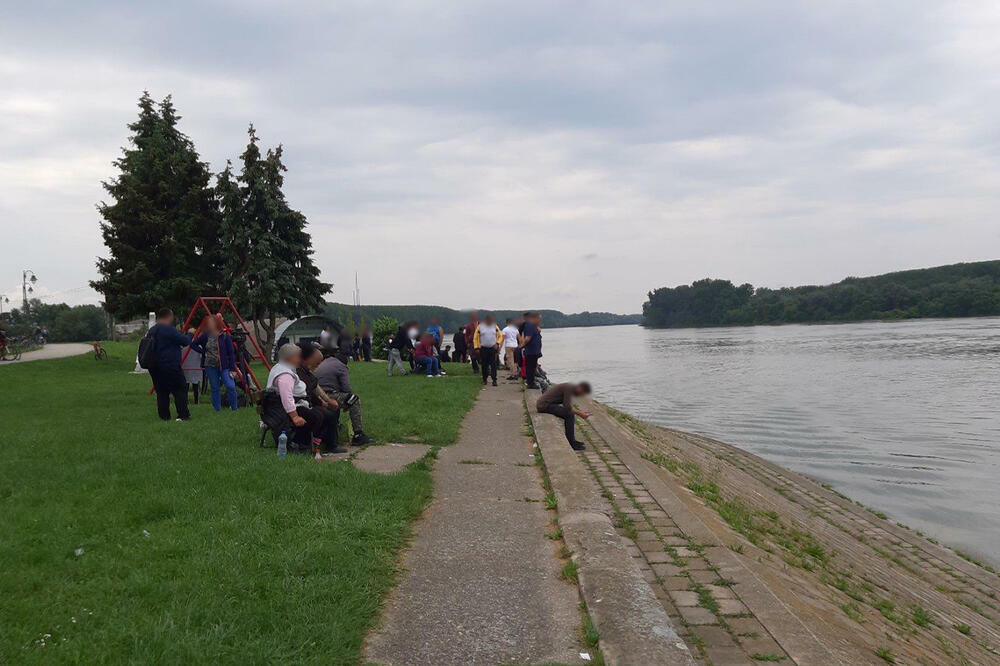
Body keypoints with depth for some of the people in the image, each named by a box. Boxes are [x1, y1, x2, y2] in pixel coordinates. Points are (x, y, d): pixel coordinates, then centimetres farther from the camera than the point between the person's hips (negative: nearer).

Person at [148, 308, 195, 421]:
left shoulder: (152, 330, 14)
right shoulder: (169, 329, -15)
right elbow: (185, 341, -13)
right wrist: (190, 333, 6)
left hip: (154, 367, 8)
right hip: (170, 366, -8)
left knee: (161, 391, 12)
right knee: (180, 390, -1)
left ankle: (164, 415, 12)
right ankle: (183, 415, -3)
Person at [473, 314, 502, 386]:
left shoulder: (495, 327, 6)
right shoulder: (480, 327, -1)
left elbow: (500, 336, 13)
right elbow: (475, 338, 4)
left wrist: (497, 343, -3)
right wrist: (476, 347, -2)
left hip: (493, 348, 1)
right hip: (483, 348, 0)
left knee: (493, 364, -7)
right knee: (484, 365, 5)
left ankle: (494, 380, -8)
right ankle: (484, 380, 18)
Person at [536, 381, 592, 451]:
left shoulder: (571, 387, 11)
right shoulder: (569, 388, -19)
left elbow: (568, 405, 19)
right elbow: (567, 407, -22)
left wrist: (579, 411, 9)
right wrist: (579, 413, -12)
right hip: (544, 404, -10)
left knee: (570, 414, 12)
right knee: (569, 415, -15)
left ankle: (572, 441, 15)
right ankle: (571, 444, -12)